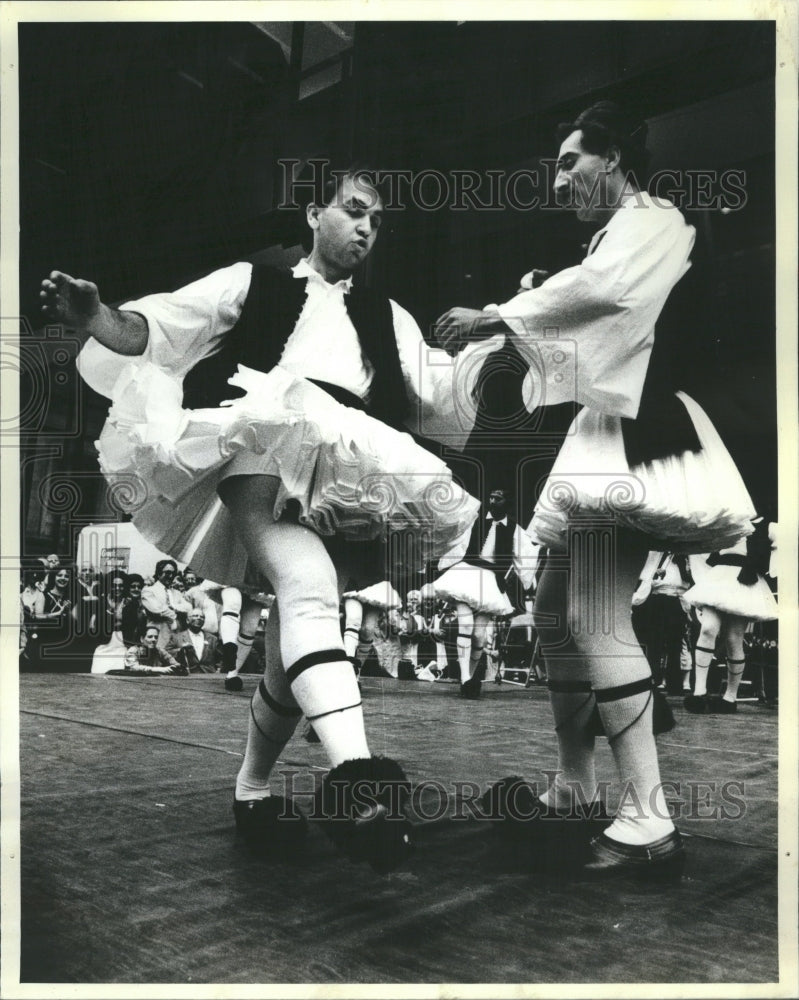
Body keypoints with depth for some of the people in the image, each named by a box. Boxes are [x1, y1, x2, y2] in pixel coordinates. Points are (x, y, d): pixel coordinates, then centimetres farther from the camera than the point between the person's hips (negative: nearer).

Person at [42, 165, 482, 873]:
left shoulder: (387, 318, 31)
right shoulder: (253, 282, 22)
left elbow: (438, 393, 17)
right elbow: (152, 329, 12)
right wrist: (93, 316, -8)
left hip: (344, 476, 5)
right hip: (258, 448, -4)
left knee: (298, 636, 4)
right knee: (306, 585, -33)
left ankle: (253, 788, 25)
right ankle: (353, 776, -50)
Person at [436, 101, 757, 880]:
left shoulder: (651, 220, -2)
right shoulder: (613, 240, 25)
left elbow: (603, 290, -23)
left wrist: (497, 316, -18)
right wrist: (531, 314, 10)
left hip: (632, 437, -10)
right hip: (605, 436, 10)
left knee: (597, 621, -19)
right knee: (557, 614, 11)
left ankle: (649, 824, -16)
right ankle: (572, 791, 22)